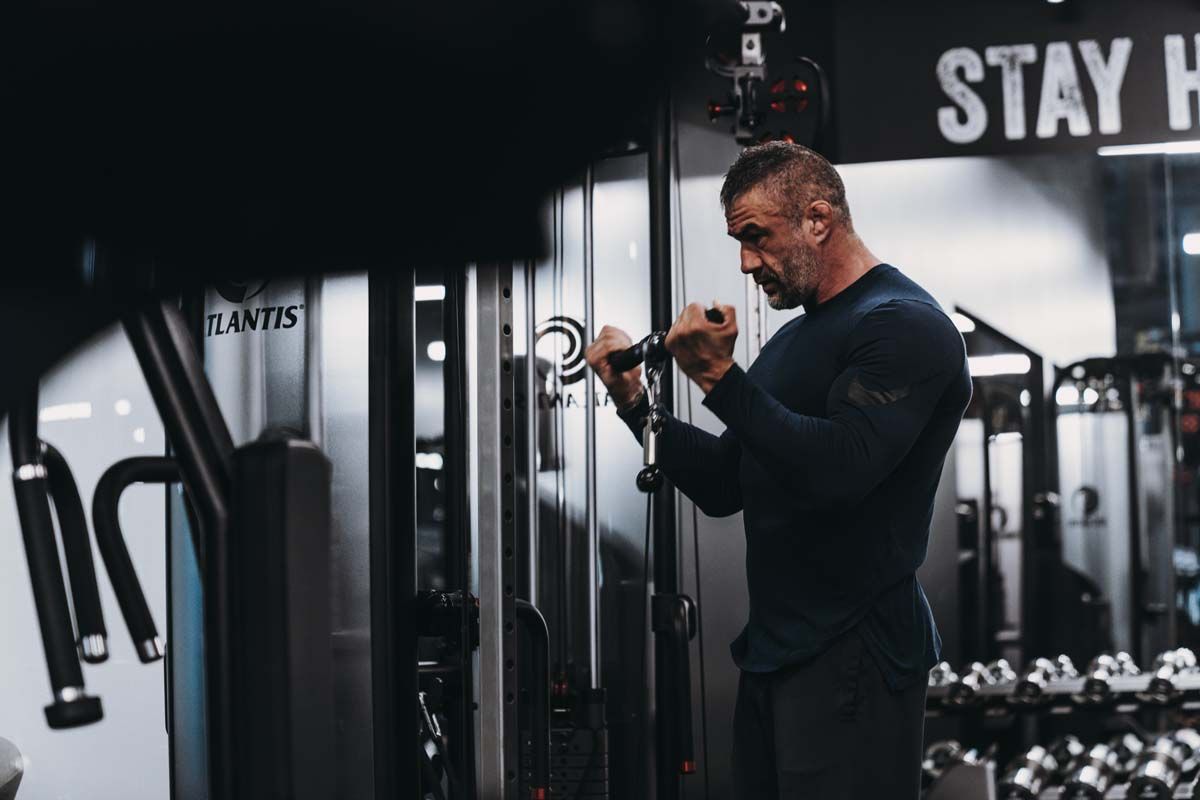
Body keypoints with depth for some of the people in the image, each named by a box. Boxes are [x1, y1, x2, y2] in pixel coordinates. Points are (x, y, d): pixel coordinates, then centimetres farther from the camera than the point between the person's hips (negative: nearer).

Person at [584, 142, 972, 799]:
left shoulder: (904, 325, -11)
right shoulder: (793, 340, 18)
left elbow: (837, 471, -25)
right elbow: (724, 488, 16)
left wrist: (719, 378, -23)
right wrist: (635, 402, 6)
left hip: (851, 656, -9)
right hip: (771, 648, 9)